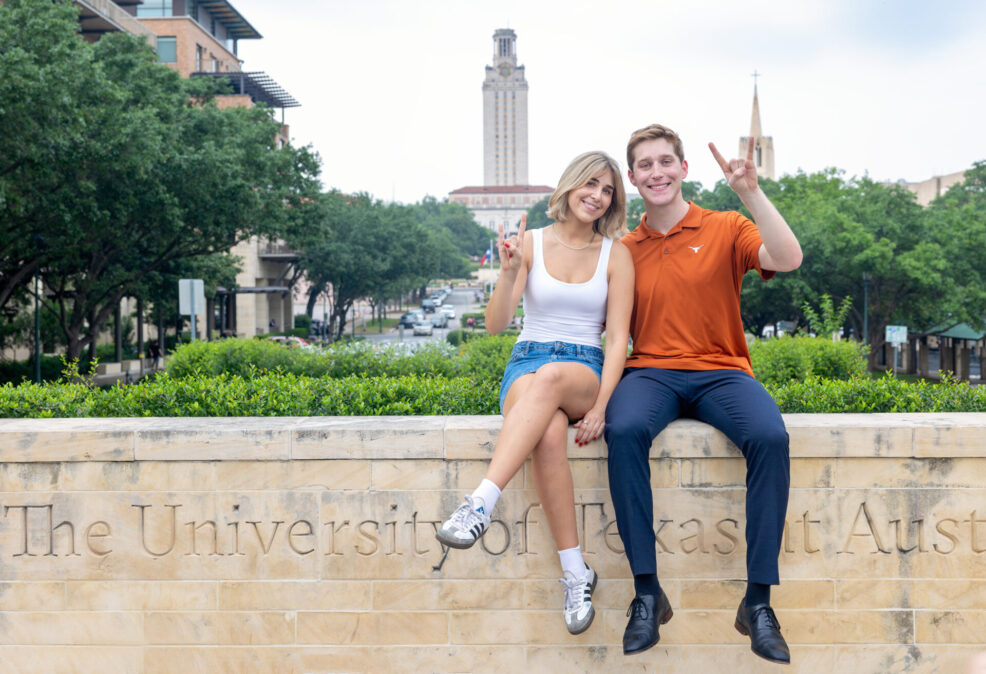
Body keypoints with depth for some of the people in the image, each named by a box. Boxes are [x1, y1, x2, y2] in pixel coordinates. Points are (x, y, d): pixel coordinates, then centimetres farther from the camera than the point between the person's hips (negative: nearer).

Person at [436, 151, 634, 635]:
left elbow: (617, 338, 0)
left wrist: (600, 406, -14)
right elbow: (495, 325, -1)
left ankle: (481, 504, -48)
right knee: (548, 436, -36)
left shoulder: (615, 254, 7)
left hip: (585, 371, 0)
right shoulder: (531, 243, 7)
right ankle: (575, 571, -29)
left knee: (550, 377, -40)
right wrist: (509, 273, -20)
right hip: (525, 363, 0)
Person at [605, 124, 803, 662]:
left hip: (720, 371, -1)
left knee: (769, 435, -32)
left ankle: (758, 600, -21)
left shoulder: (725, 230, 8)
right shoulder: (625, 249, 15)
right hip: (650, 373, 1)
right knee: (624, 429, -34)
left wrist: (750, 192, -16)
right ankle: (647, 592, -25)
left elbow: (789, 259, -10)